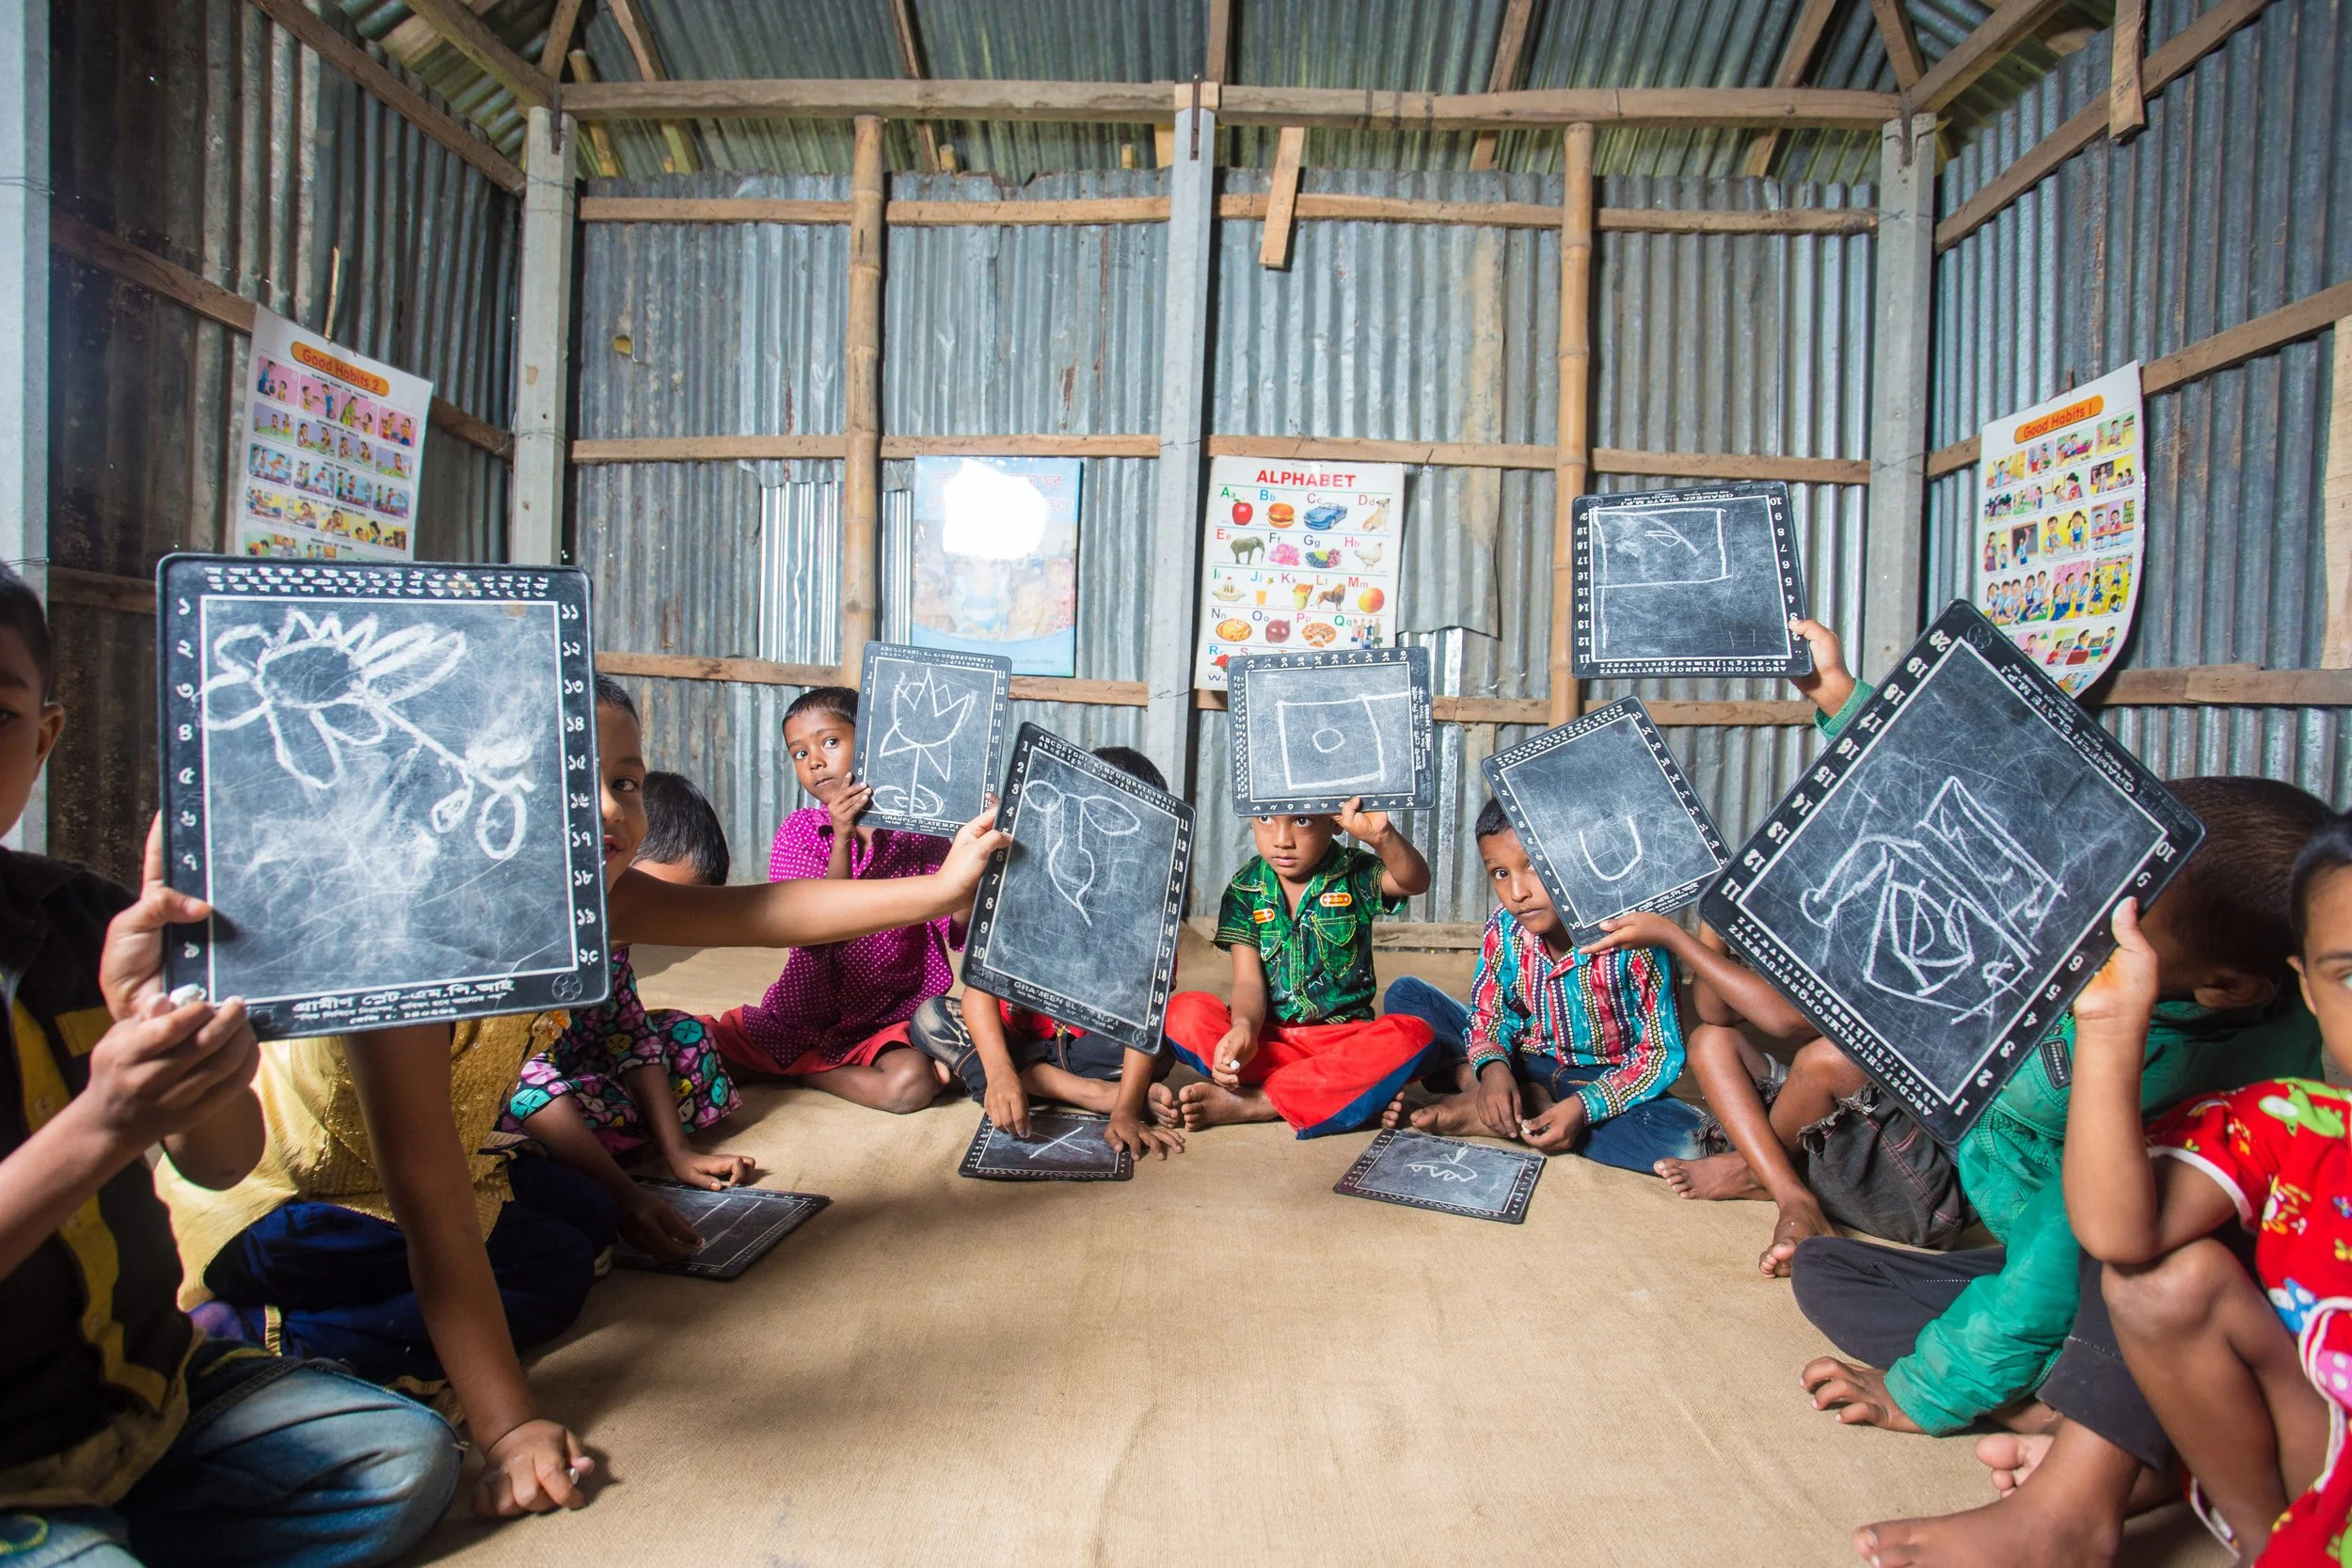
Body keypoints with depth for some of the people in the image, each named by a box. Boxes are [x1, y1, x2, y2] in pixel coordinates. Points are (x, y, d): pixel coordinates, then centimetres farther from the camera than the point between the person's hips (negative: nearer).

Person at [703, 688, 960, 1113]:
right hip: (803, 1017, 0)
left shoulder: (918, 829, -2)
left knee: (912, 1084, -30)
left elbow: (960, 931, -9)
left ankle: (801, 1071, -3)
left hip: (890, 1020, 1)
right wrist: (841, 839, -23)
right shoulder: (799, 830, -1)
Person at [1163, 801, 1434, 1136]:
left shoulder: (1356, 874, -1)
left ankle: (1250, 1102, -27)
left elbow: (1415, 881, -22)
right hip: (1269, 1036, 1)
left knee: (1413, 1036, -31)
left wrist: (1382, 836, -44)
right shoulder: (1245, 889, 1)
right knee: (1184, 1012, -25)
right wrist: (1243, 1028, -29)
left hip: (1343, 1037, 0)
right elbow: (1248, 980, -6)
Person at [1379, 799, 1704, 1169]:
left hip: (1606, 1081, -2)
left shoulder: (1633, 938, -23)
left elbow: (1662, 1051, -18)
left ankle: (1484, 1116, -25)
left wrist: (1584, 1107, -30)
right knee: (1406, 995, -7)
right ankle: (1520, 1099, -22)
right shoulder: (1504, 929, -12)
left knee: (1682, 1138, -36)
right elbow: (1488, 1014, -1)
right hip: (1522, 1066, 3)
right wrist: (1493, 1067, -24)